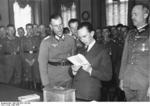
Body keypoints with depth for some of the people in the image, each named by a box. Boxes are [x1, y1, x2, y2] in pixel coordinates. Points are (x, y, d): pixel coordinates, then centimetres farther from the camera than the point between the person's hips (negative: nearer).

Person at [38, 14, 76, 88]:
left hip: (69, 80, 3)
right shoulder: (46, 42, -5)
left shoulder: (70, 40, 5)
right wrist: (46, 83, -10)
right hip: (53, 82, -2)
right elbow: (42, 63, -5)